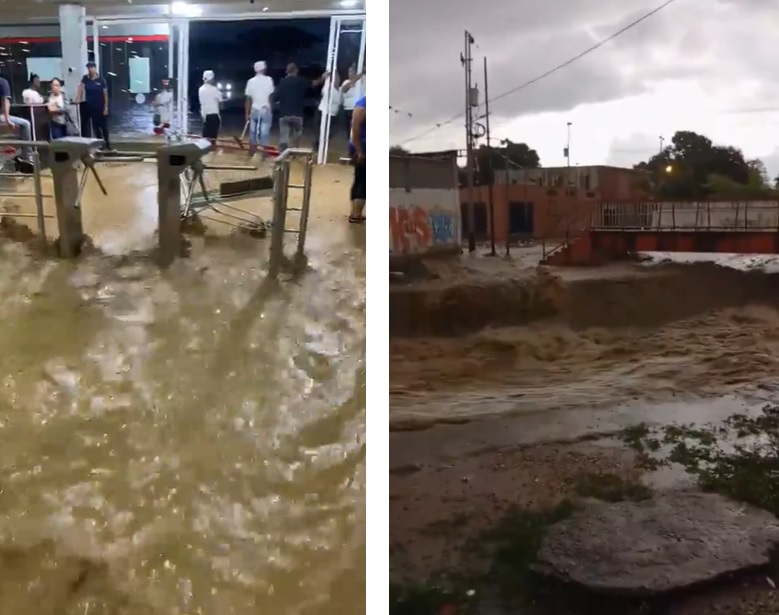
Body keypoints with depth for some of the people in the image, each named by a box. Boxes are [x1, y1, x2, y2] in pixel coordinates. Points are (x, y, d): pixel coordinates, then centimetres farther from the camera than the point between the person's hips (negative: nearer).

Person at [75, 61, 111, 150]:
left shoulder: (101, 80, -6)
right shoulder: (85, 78, 1)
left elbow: (105, 94, -5)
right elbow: (81, 87, -6)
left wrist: (106, 107, -8)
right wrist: (77, 99, -18)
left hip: (100, 107, -2)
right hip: (90, 106, 2)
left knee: (103, 125, 5)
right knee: (95, 126, 6)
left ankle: (107, 142, 18)